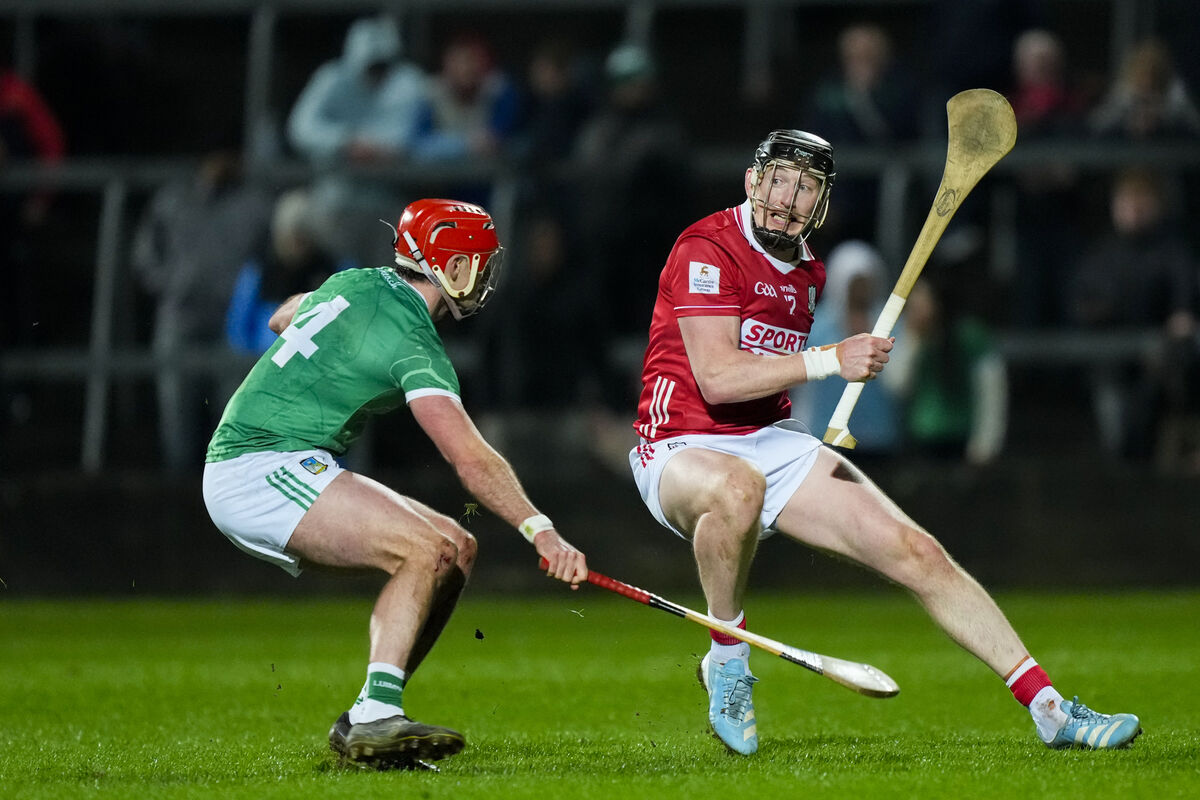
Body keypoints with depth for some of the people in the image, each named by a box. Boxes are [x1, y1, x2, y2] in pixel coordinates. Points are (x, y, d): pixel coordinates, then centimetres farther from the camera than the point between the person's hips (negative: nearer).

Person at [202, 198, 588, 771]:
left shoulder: (355, 285, 13)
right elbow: (470, 459, -26)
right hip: (262, 470, -10)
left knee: (456, 548, 6)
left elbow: (282, 319, 36)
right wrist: (539, 530, -33)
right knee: (427, 550, -25)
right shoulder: (412, 339, -15)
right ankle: (375, 718, -34)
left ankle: (363, 723, 3)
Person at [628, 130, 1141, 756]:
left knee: (917, 552, -5)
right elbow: (716, 378, -25)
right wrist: (830, 361, -26)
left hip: (772, 440, 7)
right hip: (682, 447, -7)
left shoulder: (810, 273, 11)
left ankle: (1050, 709, 0)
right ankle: (726, 659, -20)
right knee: (739, 487, -44)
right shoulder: (707, 248, -14)